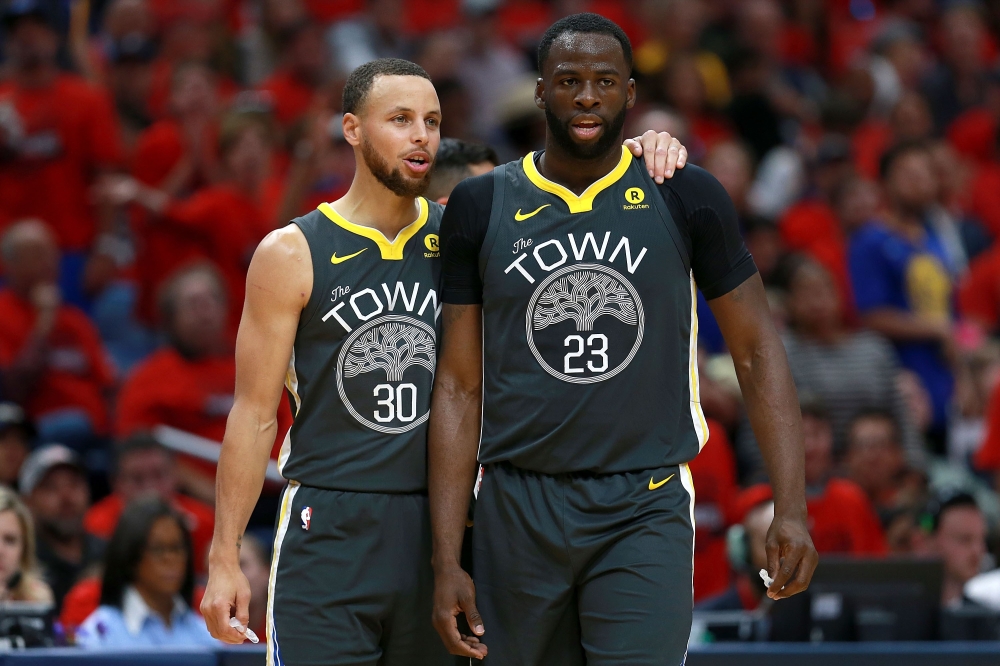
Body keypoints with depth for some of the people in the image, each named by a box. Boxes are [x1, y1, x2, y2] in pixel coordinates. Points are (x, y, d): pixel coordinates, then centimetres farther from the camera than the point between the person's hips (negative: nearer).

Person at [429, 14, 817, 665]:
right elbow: (460, 388, 5)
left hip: (645, 513, -2)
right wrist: (447, 562, 0)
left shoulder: (684, 199, 2)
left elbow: (757, 351, 7)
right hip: (519, 508, 2)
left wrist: (791, 509, -3)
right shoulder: (482, 207, 4)